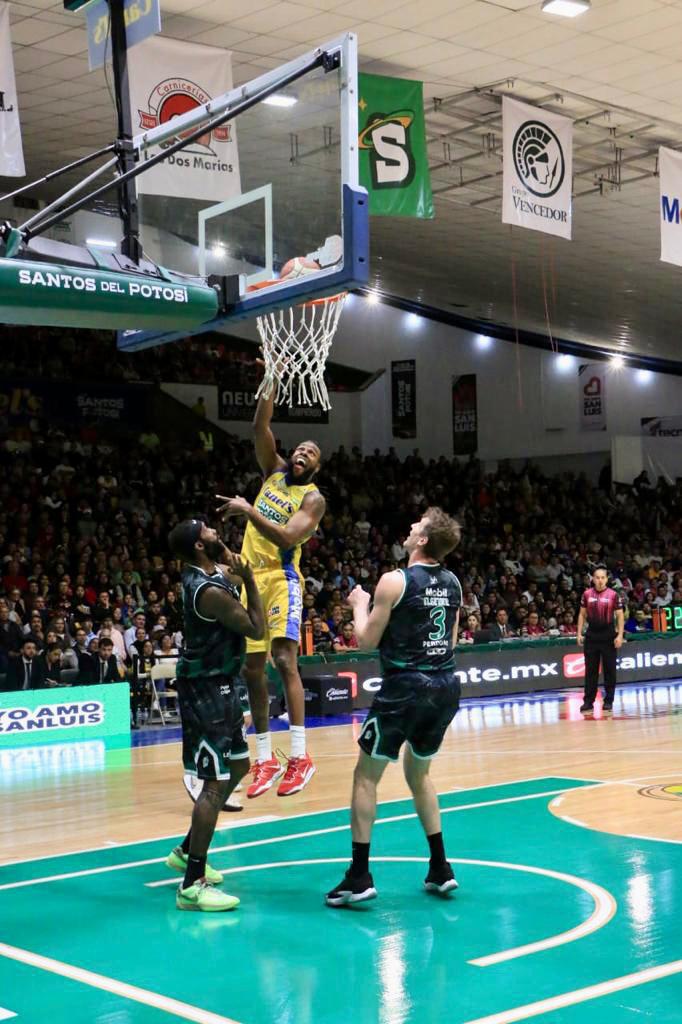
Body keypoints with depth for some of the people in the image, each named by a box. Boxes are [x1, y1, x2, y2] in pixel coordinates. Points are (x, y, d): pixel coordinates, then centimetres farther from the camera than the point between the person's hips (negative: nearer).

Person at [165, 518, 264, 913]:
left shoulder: (209, 572, 5)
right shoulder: (211, 591, -24)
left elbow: (229, 559, 29)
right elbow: (257, 629, -16)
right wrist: (249, 580, -12)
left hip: (219, 685, 11)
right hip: (206, 690, -11)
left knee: (237, 768, 21)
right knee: (215, 783, -11)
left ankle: (187, 851, 31)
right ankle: (192, 886, -9)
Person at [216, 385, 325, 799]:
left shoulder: (313, 498, -2)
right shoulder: (275, 471, 14)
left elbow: (288, 538, -17)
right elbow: (261, 426, 5)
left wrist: (248, 511, -19)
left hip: (282, 579, -6)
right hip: (251, 577, 6)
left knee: (285, 659, -18)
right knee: (252, 668, 6)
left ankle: (300, 756, -15)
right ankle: (266, 759, 13)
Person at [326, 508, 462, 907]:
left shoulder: (395, 581, -11)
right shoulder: (453, 583, 8)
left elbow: (367, 640, -6)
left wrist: (360, 604, 10)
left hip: (406, 687, -6)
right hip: (445, 686, 6)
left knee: (366, 777, 4)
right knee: (419, 773, 23)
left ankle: (359, 877, 1)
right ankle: (441, 869, 22)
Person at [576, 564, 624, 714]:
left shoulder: (613, 595, -4)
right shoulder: (587, 594, 4)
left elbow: (620, 616, -3)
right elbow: (582, 614, 11)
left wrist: (620, 635, -11)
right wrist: (579, 633, 4)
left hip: (608, 635, -2)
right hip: (592, 634, 2)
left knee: (609, 669, 3)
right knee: (590, 669, 4)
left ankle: (608, 701, 10)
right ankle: (588, 701, 9)